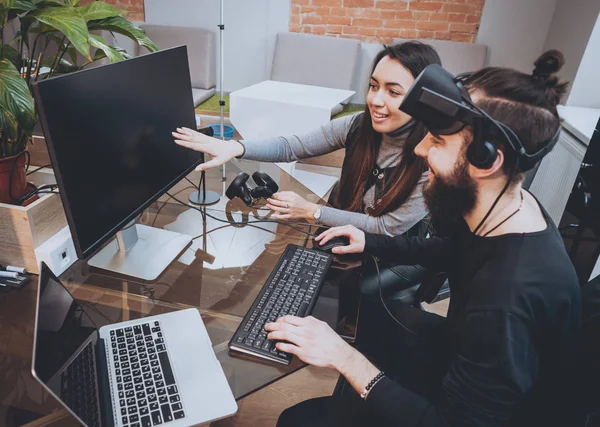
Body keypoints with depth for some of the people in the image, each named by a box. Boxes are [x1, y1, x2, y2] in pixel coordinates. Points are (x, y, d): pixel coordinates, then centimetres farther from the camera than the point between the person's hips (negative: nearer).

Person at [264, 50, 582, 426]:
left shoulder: (508, 299, -41)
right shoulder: (508, 205, -13)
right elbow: (453, 252, 9)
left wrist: (344, 357, -30)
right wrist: (371, 243, 3)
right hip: (467, 350, 8)